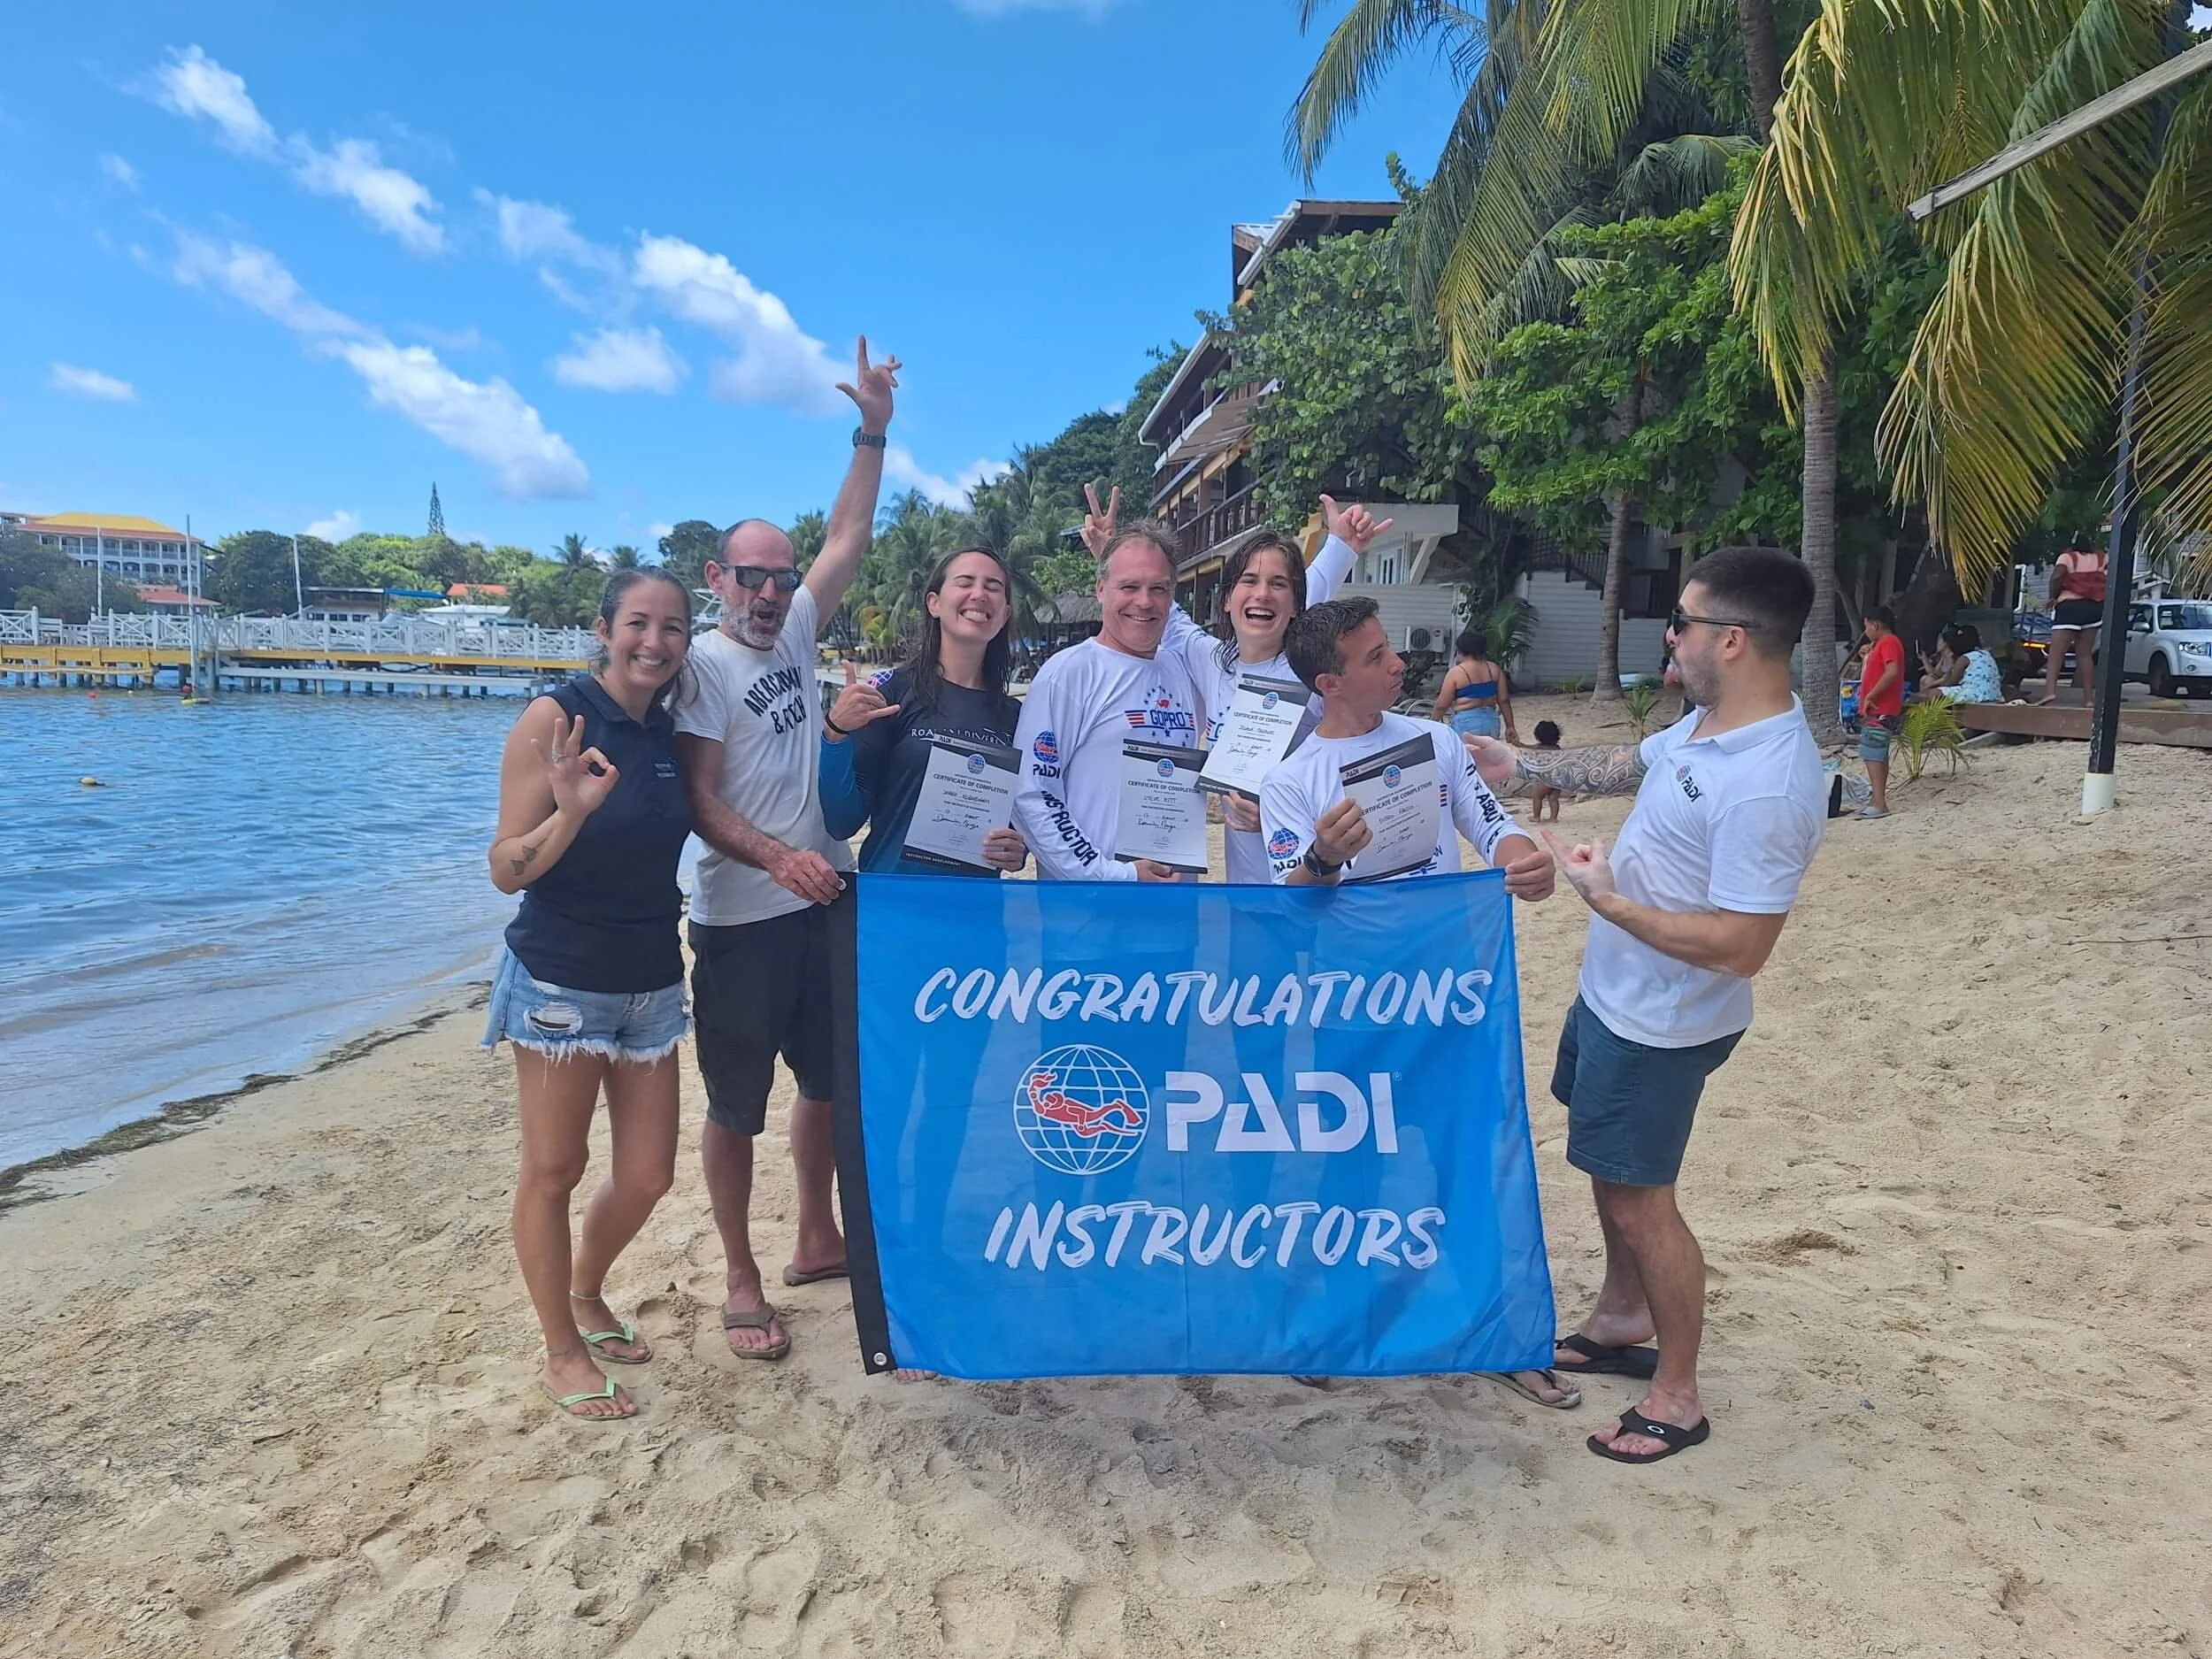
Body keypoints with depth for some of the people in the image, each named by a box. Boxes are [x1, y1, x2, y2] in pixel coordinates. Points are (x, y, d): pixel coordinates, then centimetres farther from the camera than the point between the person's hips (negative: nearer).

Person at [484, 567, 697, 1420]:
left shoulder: (668, 730, 4)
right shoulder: (556, 717, -14)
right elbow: (506, 870, -13)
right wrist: (571, 812, -32)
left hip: (652, 982, 6)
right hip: (561, 985, -6)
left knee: (648, 1175, 10)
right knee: (553, 1170, 6)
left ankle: (586, 1295, 38)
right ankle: (563, 1355, 24)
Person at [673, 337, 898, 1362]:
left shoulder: (795, 633, 7)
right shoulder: (706, 663, -10)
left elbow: (848, 539, 7)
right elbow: (699, 798, -16)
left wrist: (873, 433, 2)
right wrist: (776, 857, -30)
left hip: (823, 902, 7)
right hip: (742, 916, -6)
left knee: (829, 1079, 17)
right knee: (736, 1106, 4)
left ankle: (817, 1241, 35)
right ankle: (740, 1282, 18)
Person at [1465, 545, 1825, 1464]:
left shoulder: (1766, 786, -33)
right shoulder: (1709, 723, -3)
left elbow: (1739, 946, -32)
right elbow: (1633, 763, 18)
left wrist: (1606, 899, -26)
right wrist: (1520, 764, 19)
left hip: (1659, 1025, -10)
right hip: (1615, 994, 10)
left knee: (1639, 1199, 6)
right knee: (1612, 1171, 25)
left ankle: (1678, 1397, 26)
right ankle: (1622, 1321, 47)